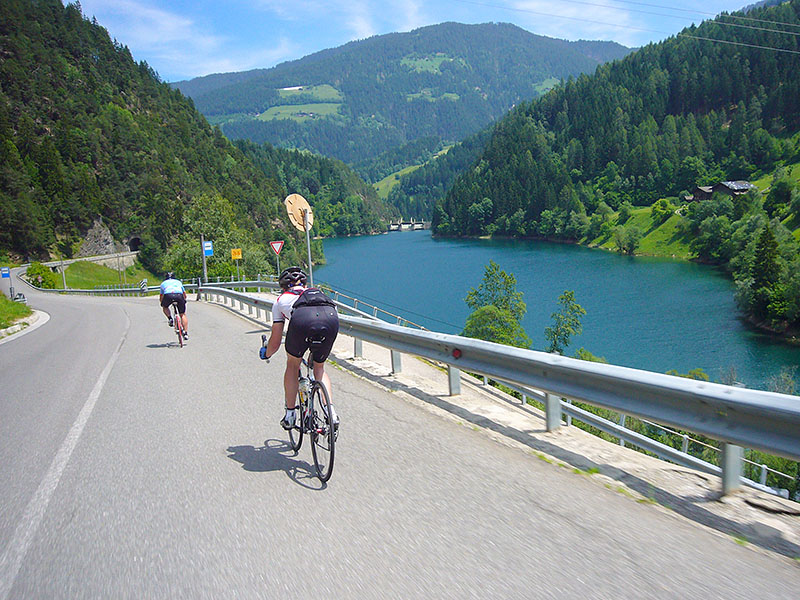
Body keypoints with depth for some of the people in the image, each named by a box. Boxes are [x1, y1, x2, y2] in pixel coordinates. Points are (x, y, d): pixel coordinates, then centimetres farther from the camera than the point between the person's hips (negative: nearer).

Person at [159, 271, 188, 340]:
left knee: (165, 307, 32)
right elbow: (184, 294, 42)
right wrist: (184, 300, 61)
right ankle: (186, 333, 5)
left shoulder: (163, 283, 35)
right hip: (179, 295, 1)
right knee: (183, 315, 13)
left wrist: (162, 304, 58)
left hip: (168, 295, -1)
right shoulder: (178, 282, 37)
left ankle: (170, 318, 7)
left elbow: (161, 297, 40)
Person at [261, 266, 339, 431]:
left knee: (292, 366, 25)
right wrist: (315, 351, 68)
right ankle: (331, 412, 12)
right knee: (319, 368, 26)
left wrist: (266, 354, 58)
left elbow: (275, 342, 35)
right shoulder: (317, 292, 43)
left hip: (302, 319, -2)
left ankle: (290, 415, 26)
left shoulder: (281, 300, 35)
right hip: (331, 317, 3)